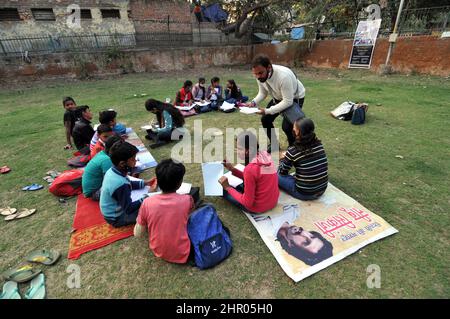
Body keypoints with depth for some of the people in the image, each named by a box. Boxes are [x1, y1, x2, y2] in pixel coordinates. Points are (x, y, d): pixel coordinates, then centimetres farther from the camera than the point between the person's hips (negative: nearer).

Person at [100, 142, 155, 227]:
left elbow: (129, 184, 8)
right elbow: (128, 209, -27)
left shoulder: (112, 171, -11)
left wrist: (145, 183, 0)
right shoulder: (121, 185, -38)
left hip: (111, 211, 8)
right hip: (116, 218, -8)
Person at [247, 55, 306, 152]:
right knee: (265, 119, 1)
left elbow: (288, 101, -35)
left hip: (294, 98, -6)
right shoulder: (260, 75, -19)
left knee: (287, 125, -20)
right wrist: (253, 102, -22)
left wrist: (267, 111, -39)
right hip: (278, 98, 7)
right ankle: (274, 144, 23)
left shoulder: (283, 76, -40)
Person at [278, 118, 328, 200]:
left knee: (277, 174, 7)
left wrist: (283, 159, 14)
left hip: (305, 193, -6)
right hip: (322, 190, 6)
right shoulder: (319, 144, -3)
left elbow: (282, 172, -5)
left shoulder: (293, 150, -19)